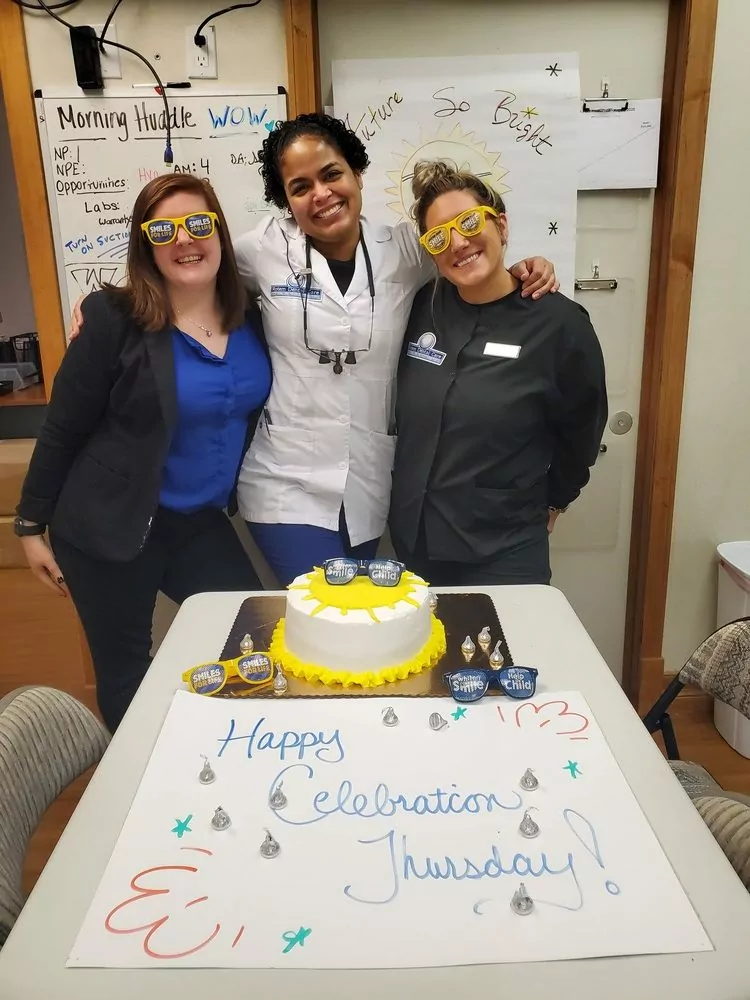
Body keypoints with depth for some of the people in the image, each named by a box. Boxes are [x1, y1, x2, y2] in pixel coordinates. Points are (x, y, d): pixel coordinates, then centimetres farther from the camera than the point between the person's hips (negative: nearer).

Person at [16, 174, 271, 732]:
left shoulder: (252, 320, -2)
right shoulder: (116, 321, -15)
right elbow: (63, 430, -9)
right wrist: (32, 526, -3)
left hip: (202, 523, 5)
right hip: (110, 528, -4)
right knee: (126, 673, 10)